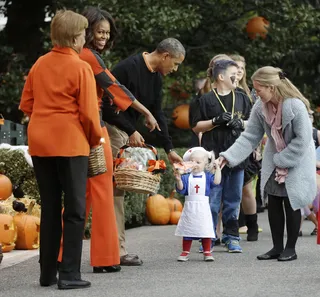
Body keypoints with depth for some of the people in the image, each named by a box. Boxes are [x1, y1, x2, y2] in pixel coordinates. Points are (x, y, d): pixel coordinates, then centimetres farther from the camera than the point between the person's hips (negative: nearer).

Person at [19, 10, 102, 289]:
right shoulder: (81, 68, -9)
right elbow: (88, 112, -10)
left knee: (49, 209, 13)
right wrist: (95, 138, 5)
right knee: (75, 210, 1)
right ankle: (69, 274, -2)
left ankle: (48, 272, 16)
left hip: (40, 143, 6)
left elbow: (26, 105, 11)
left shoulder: (39, 65, 8)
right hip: (70, 143, -6)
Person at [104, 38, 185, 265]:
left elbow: (157, 114, 15)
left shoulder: (156, 78, 10)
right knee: (114, 190, -8)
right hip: (110, 129, -9)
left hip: (128, 135, 9)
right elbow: (108, 104, -19)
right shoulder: (128, 68, -18)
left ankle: (117, 249, 12)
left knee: (118, 189, 9)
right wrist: (131, 131, -17)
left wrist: (169, 149, 12)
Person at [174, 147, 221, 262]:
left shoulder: (207, 176, 3)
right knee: (187, 231, 6)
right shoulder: (186, 177, 2)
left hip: (203, 208, 0)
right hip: (189, 208, 1)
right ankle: (185, 252, 15)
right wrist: (178, 180, -23)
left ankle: (207, 252, 10)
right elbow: (181, 189, -7)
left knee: (205, 230, 2)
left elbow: (216, 182, -13)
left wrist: (217, 169, -11)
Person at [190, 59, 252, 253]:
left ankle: (232, 237, 15)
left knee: (233, 200, 7)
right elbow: (196, 127, 2)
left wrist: (241, 123, -3)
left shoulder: (242, 98, 13)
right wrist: (216, 121, -10)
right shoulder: (206, 100, 2)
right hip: (213, 157, -3)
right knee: (211, 201, -3)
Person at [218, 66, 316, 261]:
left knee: (291, 203, -2)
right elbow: (250, 137, -4)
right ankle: (277, 247, 14)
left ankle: (290, 248, 9)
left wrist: (282, 160, -18)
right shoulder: (260, 108, -8)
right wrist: (228, 157, -14)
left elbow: (303, 139, -21)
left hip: (296, 161, -6)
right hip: (274, 161, 6)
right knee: (273, 203, 4)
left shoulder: (295, 106, -26)